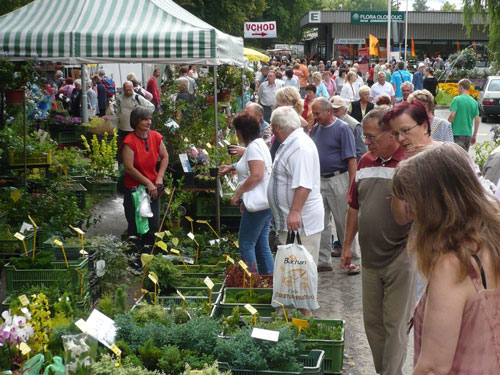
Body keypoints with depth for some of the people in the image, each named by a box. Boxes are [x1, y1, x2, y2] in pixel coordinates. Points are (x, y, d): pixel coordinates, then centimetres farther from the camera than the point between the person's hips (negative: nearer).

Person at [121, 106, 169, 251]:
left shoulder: (156, 137, 1)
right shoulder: (129, 141, -15)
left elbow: (164, 157, 12)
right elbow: (129, 168, -17)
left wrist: (159, 177, -1)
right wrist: (148, 183, -16)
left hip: (153, 188, 5)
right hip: (134, 189, -5)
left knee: (154, 224, 8)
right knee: (136, 225, 2)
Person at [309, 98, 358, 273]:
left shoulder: (343, 129, -9)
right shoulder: (316, 128, 10)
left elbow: (351, 159, -13)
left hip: (337, 181, -6)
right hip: (319, 181, 6)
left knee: (344, 222, 2)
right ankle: (323, 261, 16)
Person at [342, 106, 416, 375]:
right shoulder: (365, 162, 6)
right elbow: (354, 207, 15)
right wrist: (347, 245, 17)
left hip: (400, 259, -6)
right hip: (370, 257, 7)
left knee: (395, 323, 3)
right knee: (372, 322, 16)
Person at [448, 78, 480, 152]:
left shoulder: (457, 99, -7)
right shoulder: (474, 102, 8)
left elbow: (452, 115, -16)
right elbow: (477, 120, 8)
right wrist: (474, 136, 15)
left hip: (457, 133, -5)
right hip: (468, 133, 6)